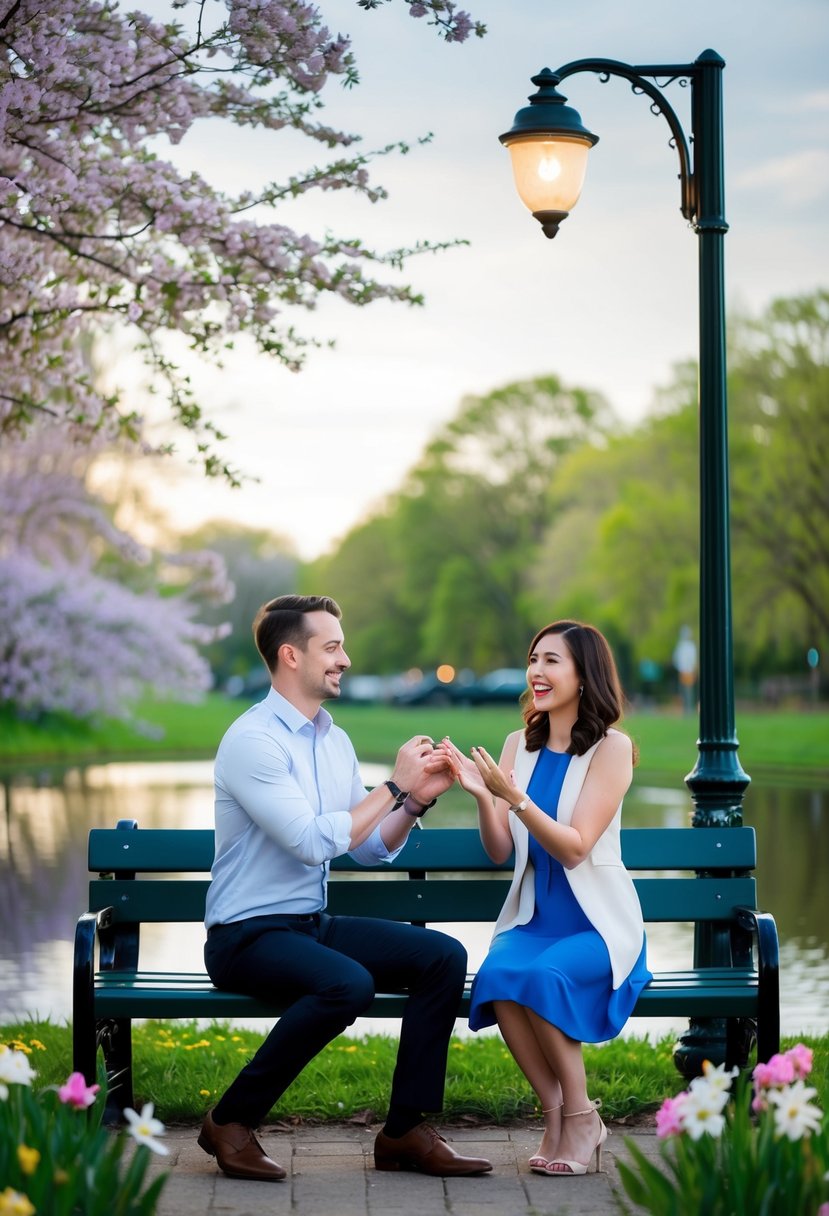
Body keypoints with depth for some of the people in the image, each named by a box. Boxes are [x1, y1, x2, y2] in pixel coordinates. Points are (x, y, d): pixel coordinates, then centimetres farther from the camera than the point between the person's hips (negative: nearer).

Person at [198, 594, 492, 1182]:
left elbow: (373, 849, 15)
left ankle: (406, 1130, -4)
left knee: (444, 956, -9)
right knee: (348, 984, -35)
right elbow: (313, 842, -23)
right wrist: (395, 786, -18)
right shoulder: (252, 740, -15)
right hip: (248, 935, -8)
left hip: (314, 924, 8)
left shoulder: (336, 741, 12)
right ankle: (232, 1121, -17)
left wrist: (418, 799, -1)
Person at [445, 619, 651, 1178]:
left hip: (598, 924, -4)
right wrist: (482, 795, -11)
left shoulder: (611, 748, -6)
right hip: (532, 919, 4)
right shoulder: (521, 744, 9)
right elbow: (501, 851, 7)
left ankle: (581, 1115, -12)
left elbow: (574, 848, -15)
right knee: (497, 977, -30)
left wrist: (514, 796, -27)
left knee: (543, 976, -34)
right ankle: (555, 1113, -12)